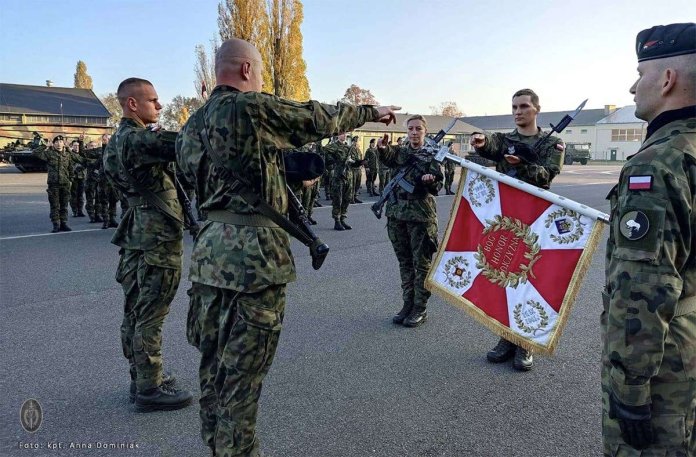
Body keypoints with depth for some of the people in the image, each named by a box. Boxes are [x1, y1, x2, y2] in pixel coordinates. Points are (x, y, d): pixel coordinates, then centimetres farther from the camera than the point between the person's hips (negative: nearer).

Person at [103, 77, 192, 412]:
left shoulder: (116, 140, 14)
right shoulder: (139, 139, -17)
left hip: (136, 236, 10)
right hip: (158, 239, -10)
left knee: (135, 312, 14)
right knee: (150, 316, -3)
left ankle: (140, 378, 27)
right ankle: (149, 390, 7)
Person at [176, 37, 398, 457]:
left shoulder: (193, 123, 14)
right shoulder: (252, 107, -10)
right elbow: (320, 119, -1)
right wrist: (372, 112, 16)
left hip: (210, 247, 9)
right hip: (253, 253, -8)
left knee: (215, 361, 18)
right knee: (243, 369, 2)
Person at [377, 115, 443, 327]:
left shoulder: (432, 153, -1)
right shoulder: (400, 151, 10)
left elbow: (438, 186, -7)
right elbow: (388, 157, -9)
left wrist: (430, 181, -29)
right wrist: (382, 148, -30)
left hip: (421, 215, -4)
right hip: (397, 213, 5)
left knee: (421, 263, 2)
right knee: (404, 262, 12)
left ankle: (420, 308, 11)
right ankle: (408, 304, 22)